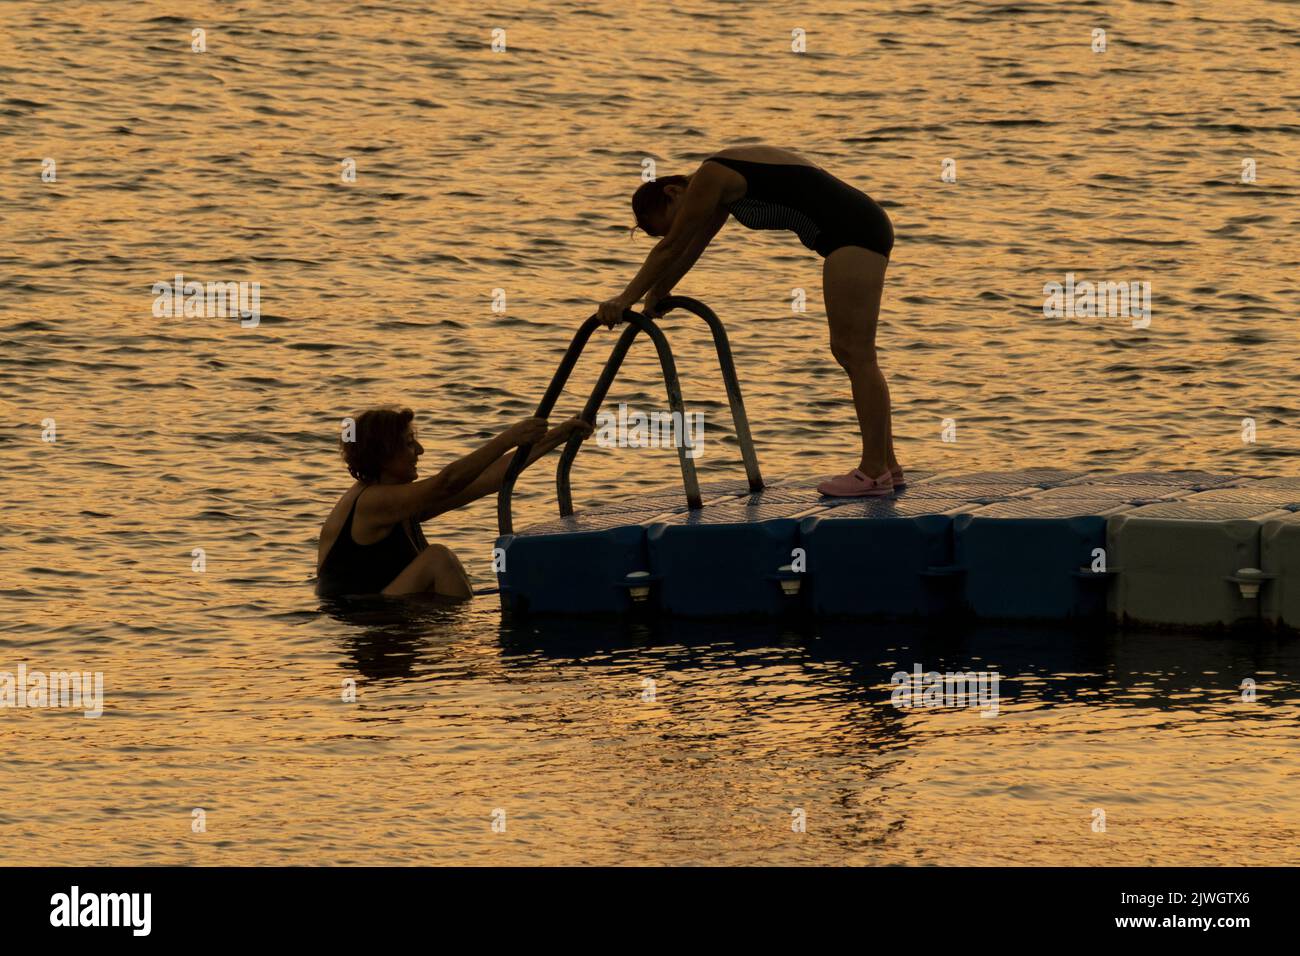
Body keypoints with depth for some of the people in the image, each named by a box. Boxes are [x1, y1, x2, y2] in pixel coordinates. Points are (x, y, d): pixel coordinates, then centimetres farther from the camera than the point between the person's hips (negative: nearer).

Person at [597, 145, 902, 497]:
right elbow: (689, 251, 33)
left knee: (855, 354, -7)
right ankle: (886, 466, 16)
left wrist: (626, 299, -3)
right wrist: (655, 295, 42)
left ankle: (875, 471, -6)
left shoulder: (708, 180, -8)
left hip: (853, 232, -10)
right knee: (850, 352, 14)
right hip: (863, 228, 10)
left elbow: (670, 249, -7)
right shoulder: (721, 182, 20)